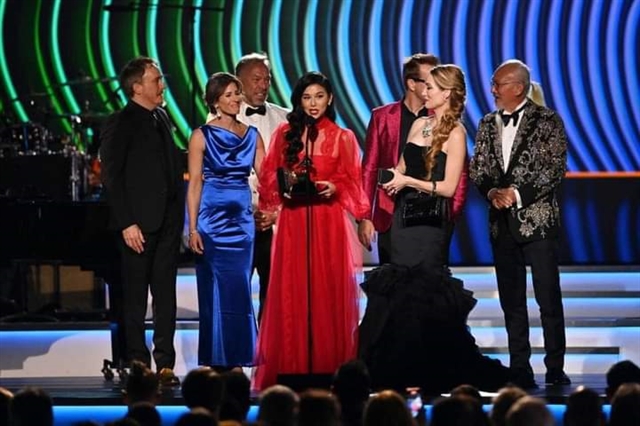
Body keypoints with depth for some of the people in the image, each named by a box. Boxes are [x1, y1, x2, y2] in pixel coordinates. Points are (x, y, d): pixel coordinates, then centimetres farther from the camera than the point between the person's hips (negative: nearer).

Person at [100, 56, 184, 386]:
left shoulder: (161, 118, 13)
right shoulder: (120, 124, -8)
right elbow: (112, 177, -11)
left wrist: (178, 215, 10)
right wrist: (126, 223, -16)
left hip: (168, 220, 6)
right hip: (140, 223, -6)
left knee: (166, 294, 6)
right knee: (136, 296, 2)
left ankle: (165, 363, 9)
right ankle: (138, 365, 7)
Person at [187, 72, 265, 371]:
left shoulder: (251, 135, 10)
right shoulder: (202, 136, -1)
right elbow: (194, 183, -4)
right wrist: (193, 228, -11)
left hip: (242, 219, 4)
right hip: (212, 219, -4)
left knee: (240, 289, 4)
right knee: (216, 291, -1)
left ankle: (237, 359, 9)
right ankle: (215, 361, 4)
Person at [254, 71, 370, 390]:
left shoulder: (343, 138, 7)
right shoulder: (284, 134, 9)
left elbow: (353, 182, 6)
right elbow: (269, 176, 10)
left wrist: (334, 188, -13)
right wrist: (283, 188, -10)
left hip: (329, 222, -1)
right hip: (292, 221, 1)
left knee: (329, 290, -2)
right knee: (292, 291, -2)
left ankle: (329, 368, 1)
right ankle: (291, 369, 1)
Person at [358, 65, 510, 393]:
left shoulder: (454, 133, -8)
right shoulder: (419, 125, 12)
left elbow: (448, 187, -13)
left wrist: (408, 181, -11)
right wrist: (394, 181, -1)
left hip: (430, 219, -7)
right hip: (404, 214, 7)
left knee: (423, 291, -5)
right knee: (399, 289, 5)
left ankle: (427, 373, 1)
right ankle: (403, 370, 8)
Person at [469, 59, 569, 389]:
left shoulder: (547, 121, -3)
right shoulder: (487, 125, 12)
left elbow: (555, 169, -9)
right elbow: (477, 169, 10)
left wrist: (517, 193, -15)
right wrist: (492, 192, -9)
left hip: (537, 221, -5)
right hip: (502, 222, 5)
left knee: (548, 299, -4)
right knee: (511, 301, 7)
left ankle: (555, 369, 2)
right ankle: (520, 370, 11)